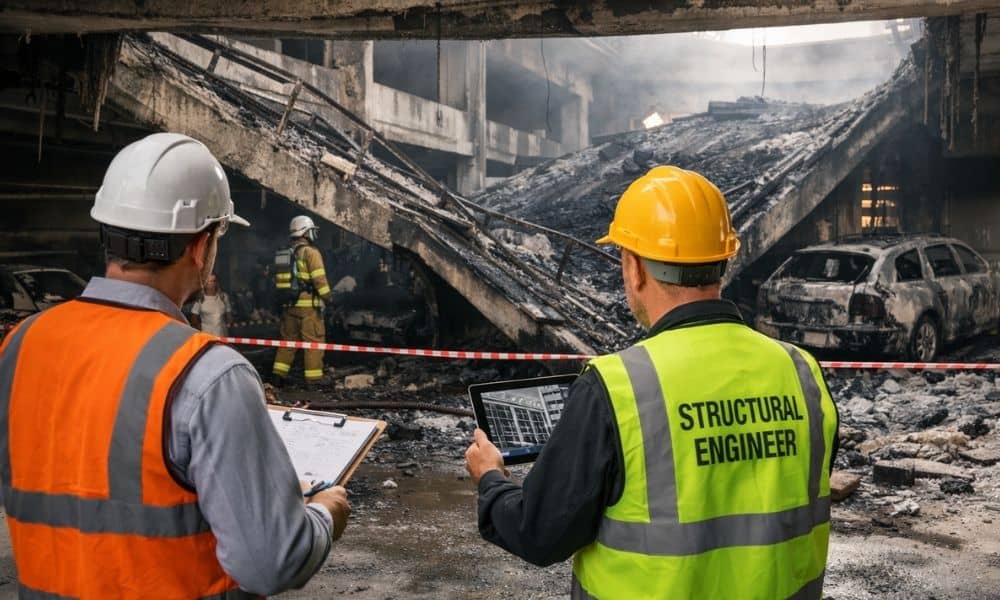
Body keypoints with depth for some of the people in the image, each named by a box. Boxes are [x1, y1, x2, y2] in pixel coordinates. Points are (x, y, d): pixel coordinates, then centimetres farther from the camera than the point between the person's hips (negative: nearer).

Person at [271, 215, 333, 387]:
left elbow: (279, 280, 15)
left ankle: (279, 376, 12)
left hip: (289, 304, 8)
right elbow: (319, 279, -16)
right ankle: (313, 379, -2)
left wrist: (285, 299, 19)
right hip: (308, 305, -7)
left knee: (288, 340, 14)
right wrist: (327, 295, -8)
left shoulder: (285, 254, 15)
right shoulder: (310, 252, -9)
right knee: (314, 341, -2)